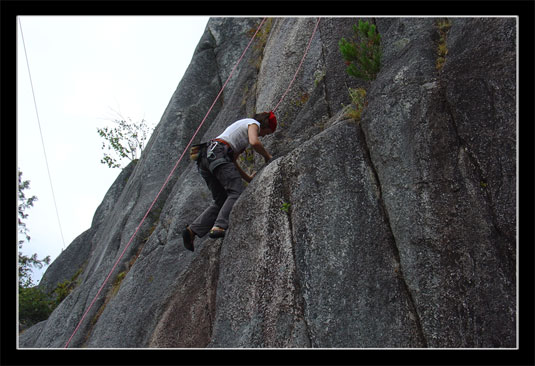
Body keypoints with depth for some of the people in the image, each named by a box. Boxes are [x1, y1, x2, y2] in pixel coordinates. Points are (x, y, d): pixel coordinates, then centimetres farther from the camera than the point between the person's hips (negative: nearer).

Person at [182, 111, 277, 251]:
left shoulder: (242, 124, 36)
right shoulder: (254, 124, 10)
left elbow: (232, 160, 32)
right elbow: (254, 142, -14)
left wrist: (248, 178, 30)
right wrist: (267, 156, 5)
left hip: (205, 158, 9)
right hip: (218, 154, -9)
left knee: (220, 201, 6)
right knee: (237, 192, -16)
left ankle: (192, 230, -8)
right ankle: (219, 226, -34)